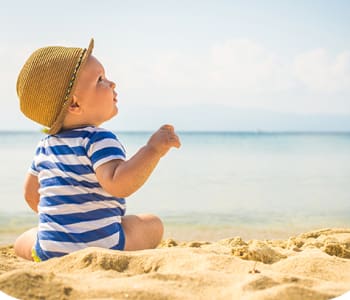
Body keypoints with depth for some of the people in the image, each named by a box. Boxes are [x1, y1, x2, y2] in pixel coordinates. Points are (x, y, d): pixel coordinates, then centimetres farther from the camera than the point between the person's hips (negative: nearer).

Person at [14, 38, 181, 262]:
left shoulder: (46, 145, 9)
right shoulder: (98, 140, -15)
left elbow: (31, 193, 21)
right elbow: (118, 184, -32)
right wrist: (153, 149, -33)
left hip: (48, 252, 5)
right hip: (103, 247, -5)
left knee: (22, 243, 35)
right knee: (153, 224, 17)